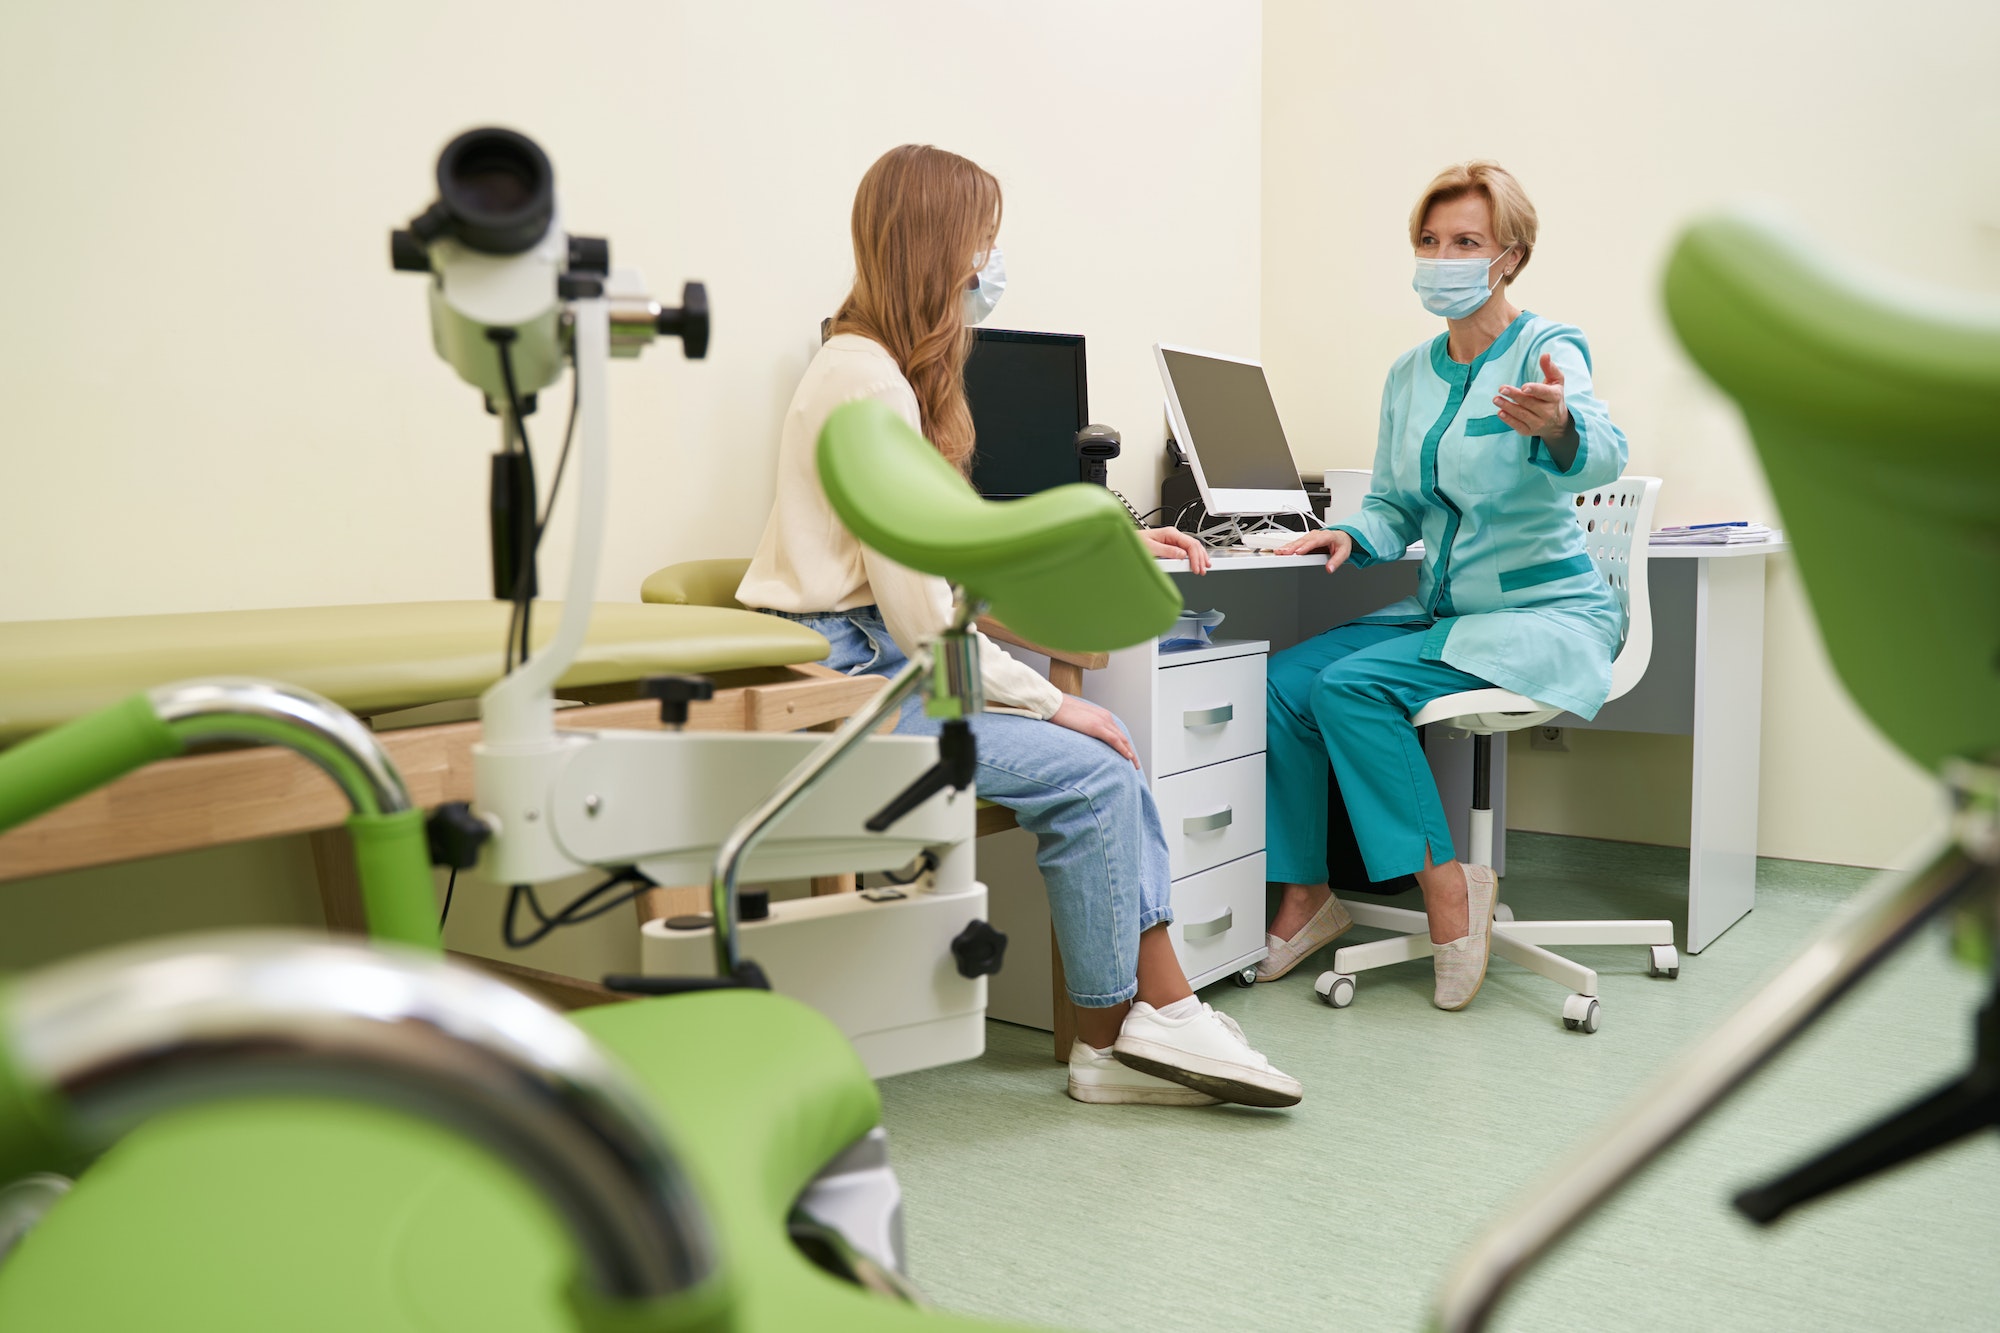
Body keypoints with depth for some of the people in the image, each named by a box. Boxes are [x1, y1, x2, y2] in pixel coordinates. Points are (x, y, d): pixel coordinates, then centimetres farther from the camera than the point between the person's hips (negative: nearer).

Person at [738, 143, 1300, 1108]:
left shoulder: (896, 369, 16)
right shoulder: (867, 379, -17)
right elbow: (920, 615, -20)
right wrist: (1050, 702, -12)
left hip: (881, 662, 10)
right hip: (838, 677, -10)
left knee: (1110, 751, -2)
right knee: (1087, 770, -16)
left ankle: (1163, 1009, 2)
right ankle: (1109, 1042, 2)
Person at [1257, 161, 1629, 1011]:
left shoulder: (1546, 351, -10)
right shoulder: (1409, 374, 10)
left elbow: (1601, 457, -31)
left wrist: (1556, 425, -54)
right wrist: (1353, 538, -7)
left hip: (1546, 614, -6)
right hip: (1440, 610, 7)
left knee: (1352, 686, -27)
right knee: (1283, 680, -15)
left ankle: (1448, 891, -13)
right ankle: (1305, 896, -3)